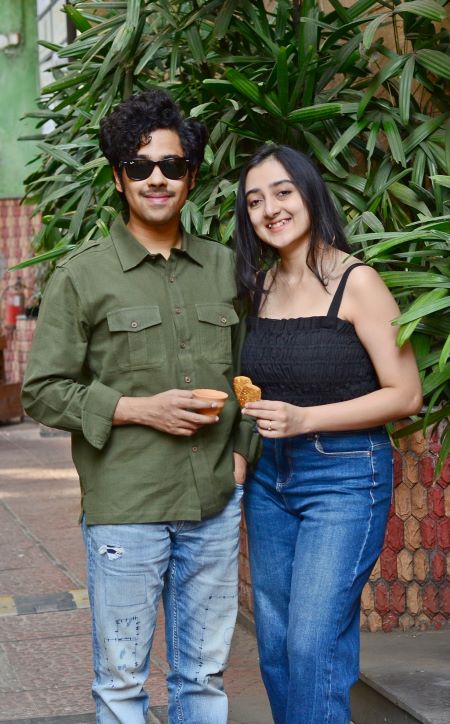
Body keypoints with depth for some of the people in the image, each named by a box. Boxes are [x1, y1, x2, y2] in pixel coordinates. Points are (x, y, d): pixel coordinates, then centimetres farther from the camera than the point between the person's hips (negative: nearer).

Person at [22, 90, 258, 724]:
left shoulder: (225, 267, 10)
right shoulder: (82, 275, -3)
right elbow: (42, 391, -5)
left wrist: (242, 451, 4)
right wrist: (139, 410, -13)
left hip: (215, 505, 4)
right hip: (125, 510, -4)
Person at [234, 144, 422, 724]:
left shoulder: (356, 282, -11)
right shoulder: (260, 285, 8)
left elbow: (405, 394, -13)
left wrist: (303, 419, -20)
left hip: (344, 478, -6)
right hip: (269, 477, 7)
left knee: (314, 644, -9)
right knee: (275, 646, 11)